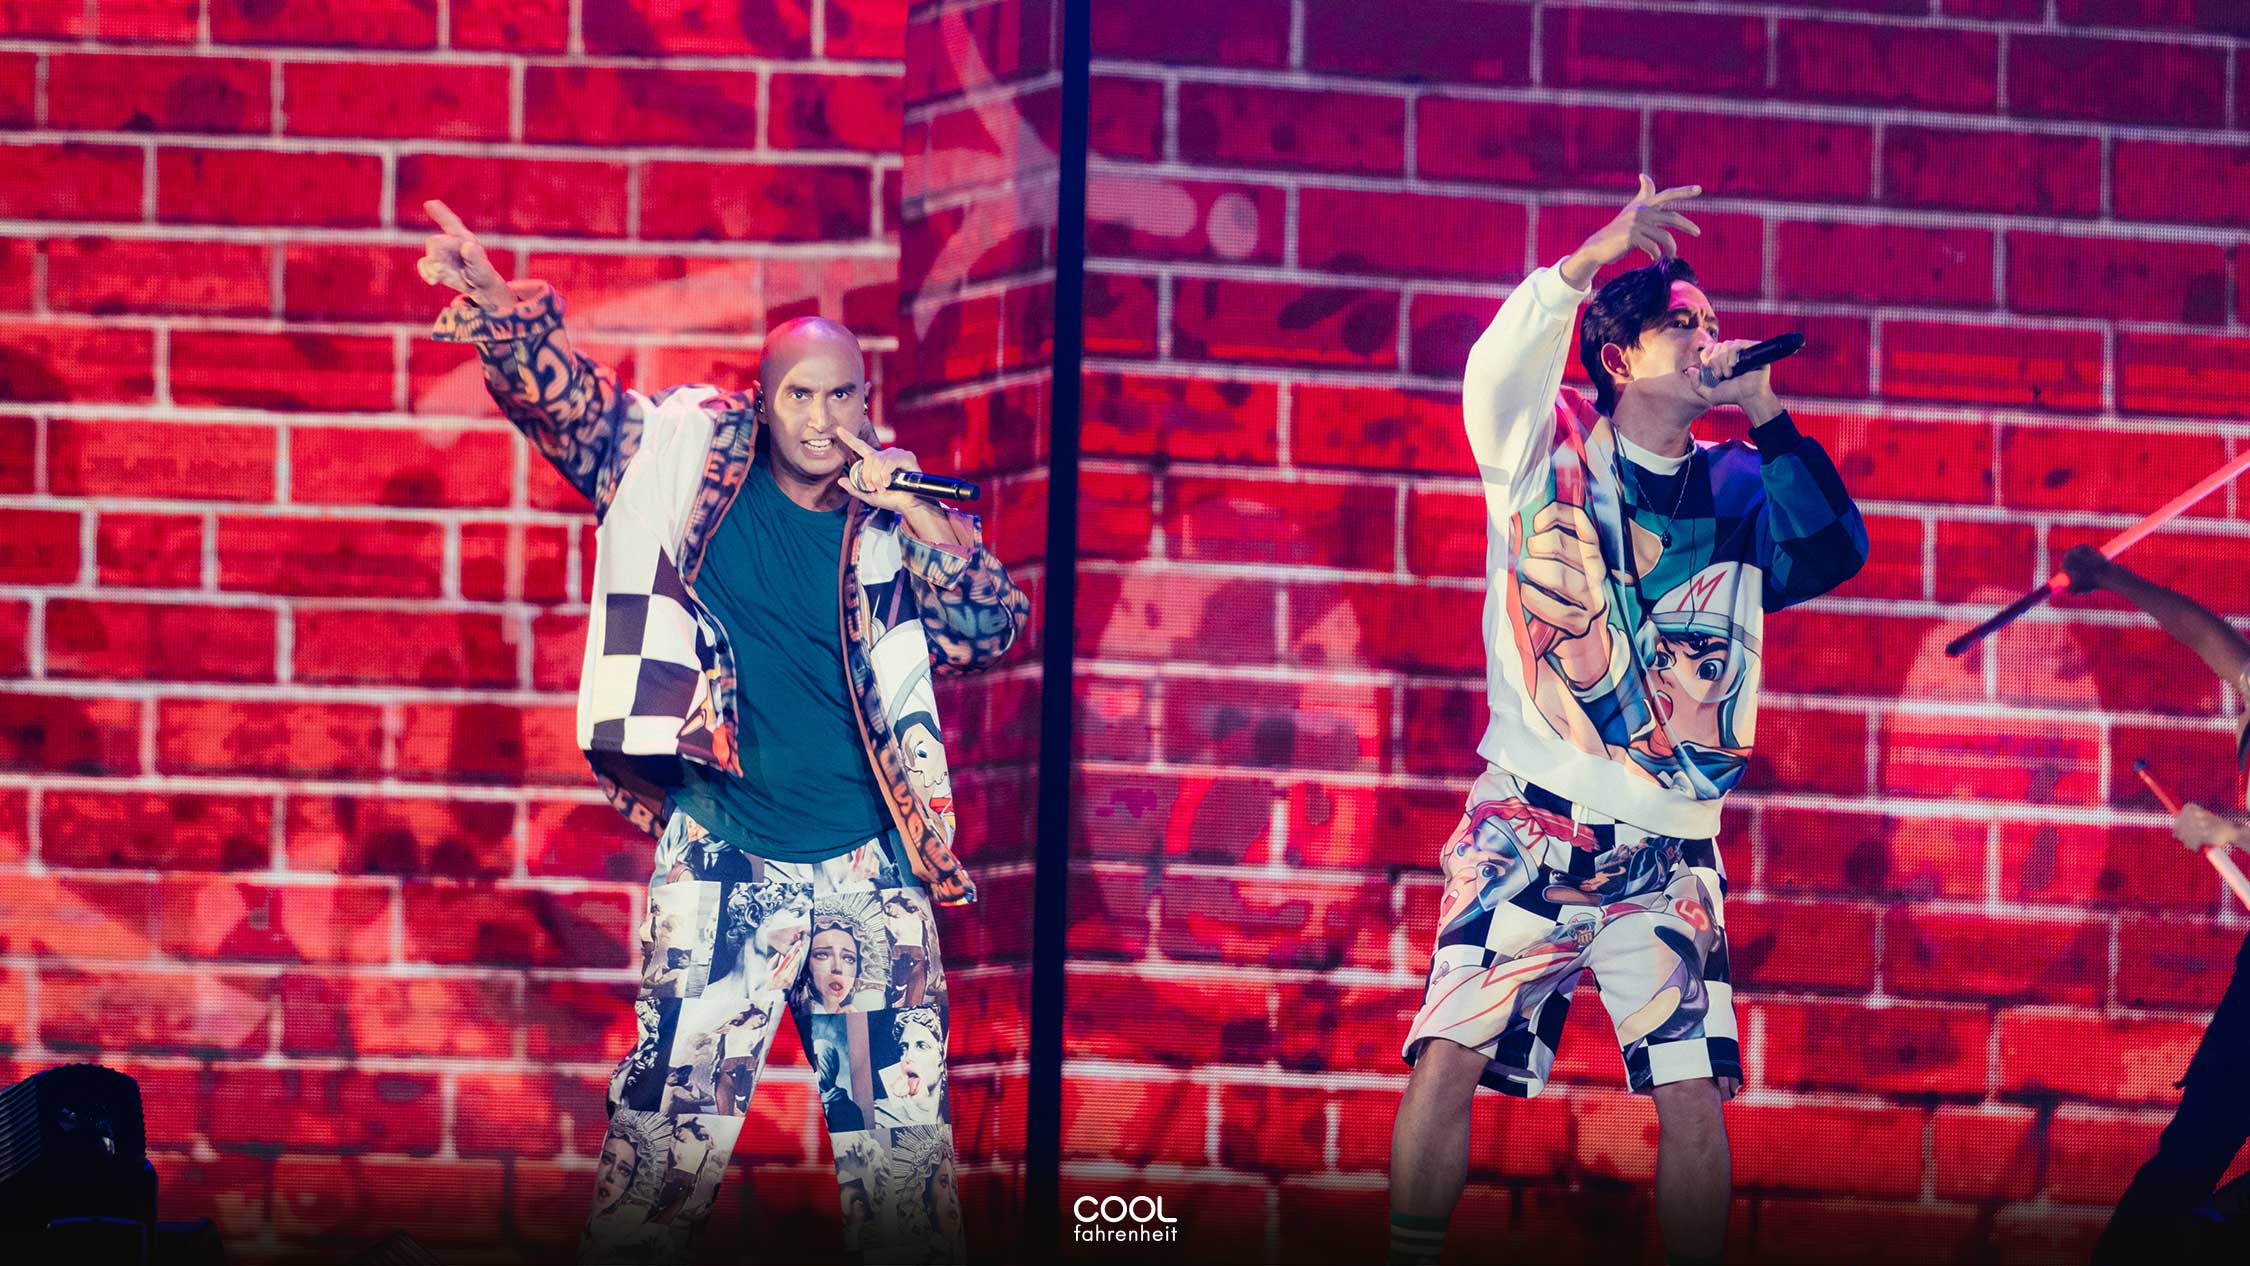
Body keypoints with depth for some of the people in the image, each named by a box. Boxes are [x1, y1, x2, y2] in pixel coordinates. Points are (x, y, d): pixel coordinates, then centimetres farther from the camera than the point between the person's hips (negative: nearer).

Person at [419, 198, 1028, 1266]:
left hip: (869, 865, 2)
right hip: (722, 858, -2)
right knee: (671, 1113, -4)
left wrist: (913, 514, -15)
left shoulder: (893, 520, 4)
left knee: (901, 1132, 6)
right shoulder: (693, 462, 1)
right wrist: (494, 302, -22)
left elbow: (996, 626, -4)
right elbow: (569, 396, -4)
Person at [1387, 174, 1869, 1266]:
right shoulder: (1544, 444, 4)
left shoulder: (1737, 489, 11)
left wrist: (1762, 410, -6)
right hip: (1527, 827, -2)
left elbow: (1834, 553, -6)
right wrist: (1599, 254, -31)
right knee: (1449, 1056, -12)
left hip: (1667, 850, 2)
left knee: (1695, 1088, -8)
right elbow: (1501, 361, -17)